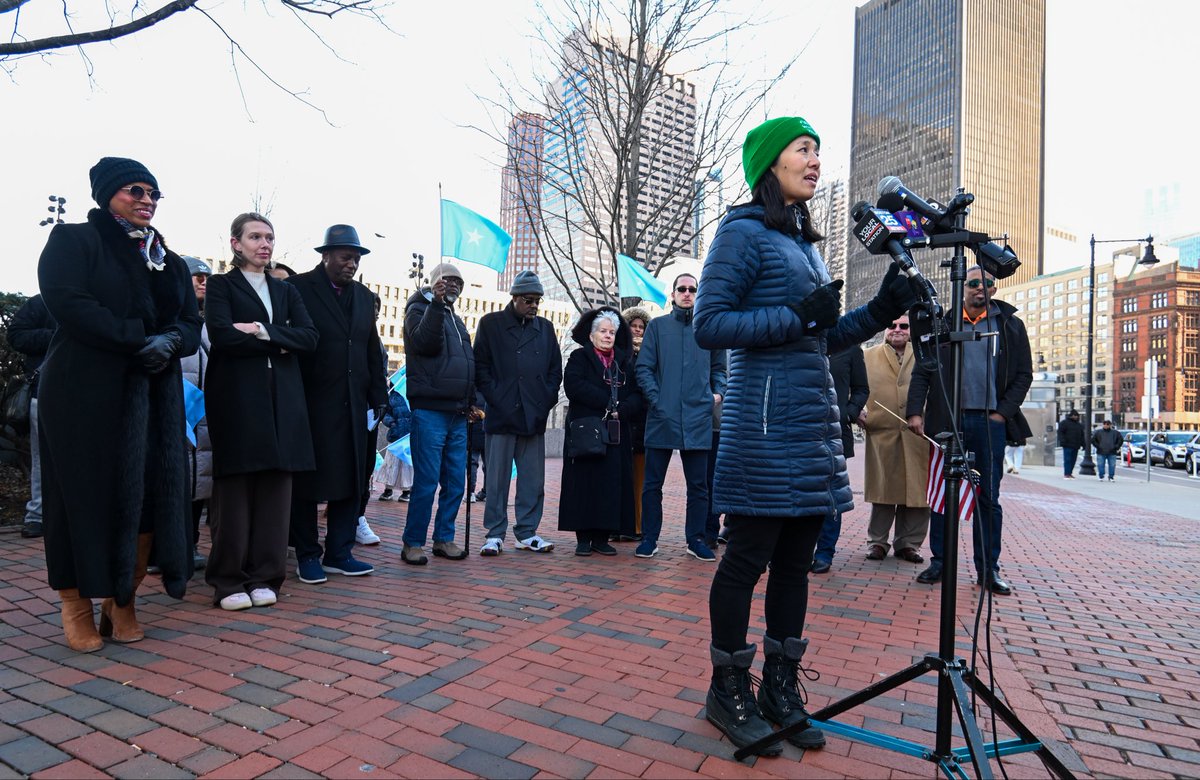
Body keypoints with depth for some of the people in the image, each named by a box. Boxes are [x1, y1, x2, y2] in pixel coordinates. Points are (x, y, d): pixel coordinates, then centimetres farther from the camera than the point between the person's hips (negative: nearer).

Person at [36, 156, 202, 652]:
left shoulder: (168, 261, 18)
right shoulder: (73, 241, 3)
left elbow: (191, 323, 11)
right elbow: (65, 302, -13)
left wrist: (170, 342, -12)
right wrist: (138, 339, -18)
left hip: (154, 395, 5)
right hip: (84, 392, -4)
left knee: (150, 495, -1)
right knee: (84, 495, 0)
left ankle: (122, 602, 10)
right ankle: (76, 605, 13)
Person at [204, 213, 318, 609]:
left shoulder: (286, 290, 19)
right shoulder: (221, 285, 7)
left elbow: (309, 338, 3)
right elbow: (222, 336, -10)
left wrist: (264, 332, -10)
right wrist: (278, 344, -5)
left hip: (282, 399, 4)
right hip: (237, 398, -4)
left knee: (276, 488, 2)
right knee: (235, 491, -1)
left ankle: (263, 577, 12)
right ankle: (228, 580, 10)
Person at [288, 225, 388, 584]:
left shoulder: (364, 296, 14)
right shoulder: (298, 287, -3)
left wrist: (379, 396, 10)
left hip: (353, 405, 6)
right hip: (312, 405, -5)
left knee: (350, 480, 8)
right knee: (307, 480, 4)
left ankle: (339, 553, 19)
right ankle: (307, 555, 16)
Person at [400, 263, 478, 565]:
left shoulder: (456, 320, 24)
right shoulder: (420, 309, 2)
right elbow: (426, 343, -17)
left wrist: (471, 402, 18)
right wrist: (436, 303, -20)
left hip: (457, 415, 7)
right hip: (429, 411, -7)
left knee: (456, 482, 7)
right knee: (427, 481, -7)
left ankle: (444, 539, 18)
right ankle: (413, 543, 3)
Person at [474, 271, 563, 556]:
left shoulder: (545, 327, 15)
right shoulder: (491, 324, 5)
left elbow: (556, 369, 16)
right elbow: (480, 366, 1)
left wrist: (546, 401, 3)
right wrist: (495, 399, -8)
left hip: (534, 416, 3)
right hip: (501, 415, -3)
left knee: (533, 480, 5)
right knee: (496, 478, 1)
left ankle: (527, 532, 15)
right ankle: (495, 534, 10)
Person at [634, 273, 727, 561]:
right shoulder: (657, 326, 7)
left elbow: (719, 368, 18)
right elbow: (643, 368, 2)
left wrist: (718, 392, 1)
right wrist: (655, 399, -10)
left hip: (698, 418, 1)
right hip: (662, 416, -1)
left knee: (698, 484, 7)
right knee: (653, 483, 5)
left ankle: (696, 539, 18)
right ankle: (649, 538, 16)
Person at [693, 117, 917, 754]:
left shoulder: (805, 243, 21)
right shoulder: (743, 232, -4)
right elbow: (710, 325, -13)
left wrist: (881, 310, 8)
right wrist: (797, 316, -17)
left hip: (812, 417, 8)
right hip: (765, 420, -8)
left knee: (795, 560, 11)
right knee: (748, 558, 0)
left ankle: (780, 689, 24)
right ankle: (728, 691, 16)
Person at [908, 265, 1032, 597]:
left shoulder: (1010, 325, 9)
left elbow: (1023, 374, 8)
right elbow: (922, 372, 4)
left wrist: (1003, 413, -3)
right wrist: (915, 411, -6)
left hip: (990, 422, 0)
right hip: (948, 420, 0)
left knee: (988, 498, 4)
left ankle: (988, 569, 13)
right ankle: (939, 561, 13)